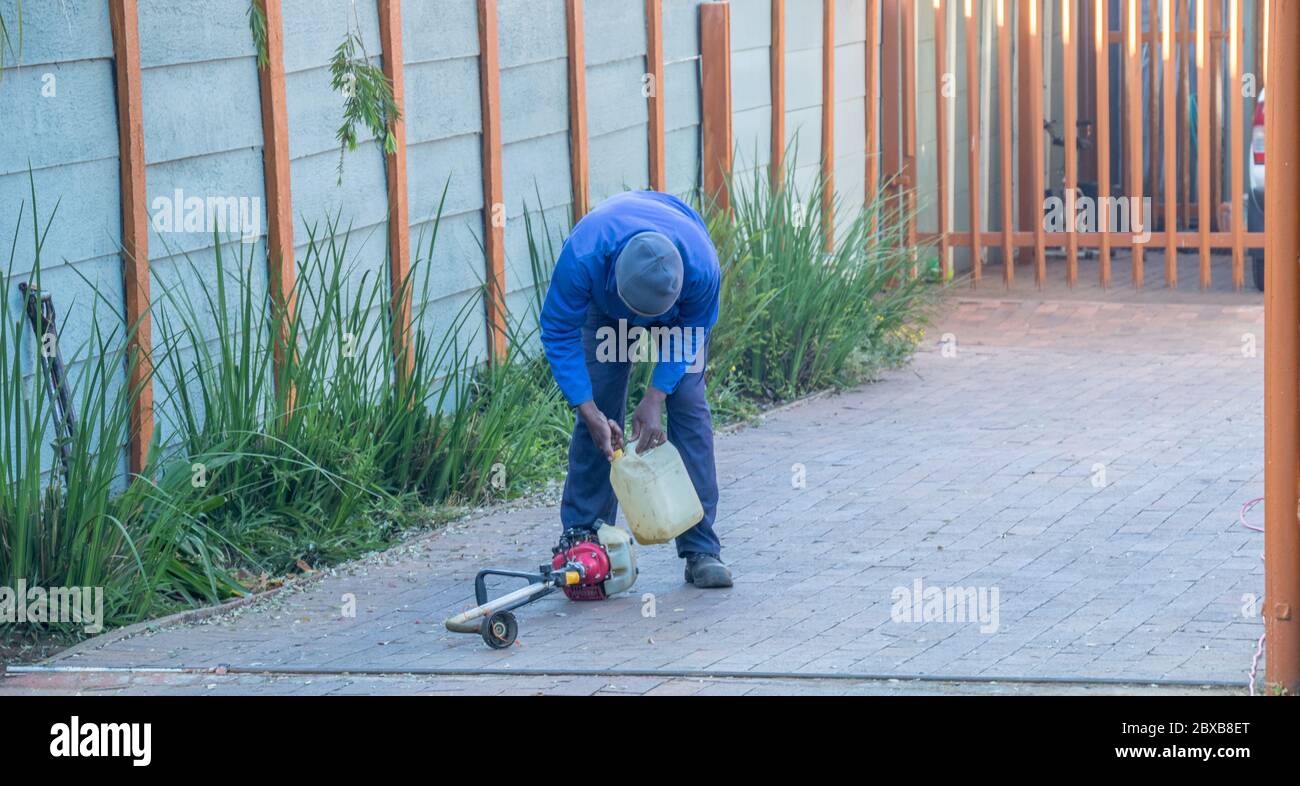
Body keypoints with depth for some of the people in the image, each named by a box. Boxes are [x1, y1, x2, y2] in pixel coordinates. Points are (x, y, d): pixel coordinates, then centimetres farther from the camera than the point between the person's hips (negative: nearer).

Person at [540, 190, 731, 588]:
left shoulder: (702, 268, -41)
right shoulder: (582, 258, -43)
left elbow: (691, 335, -20)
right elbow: (559, 335, -28)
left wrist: (655, 398, -27)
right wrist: (590, 412, -32)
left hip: (680, 307, 0)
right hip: (603, 302, 0)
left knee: (688, 406, -11)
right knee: (599, 411, -7)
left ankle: (702, 551, -8)